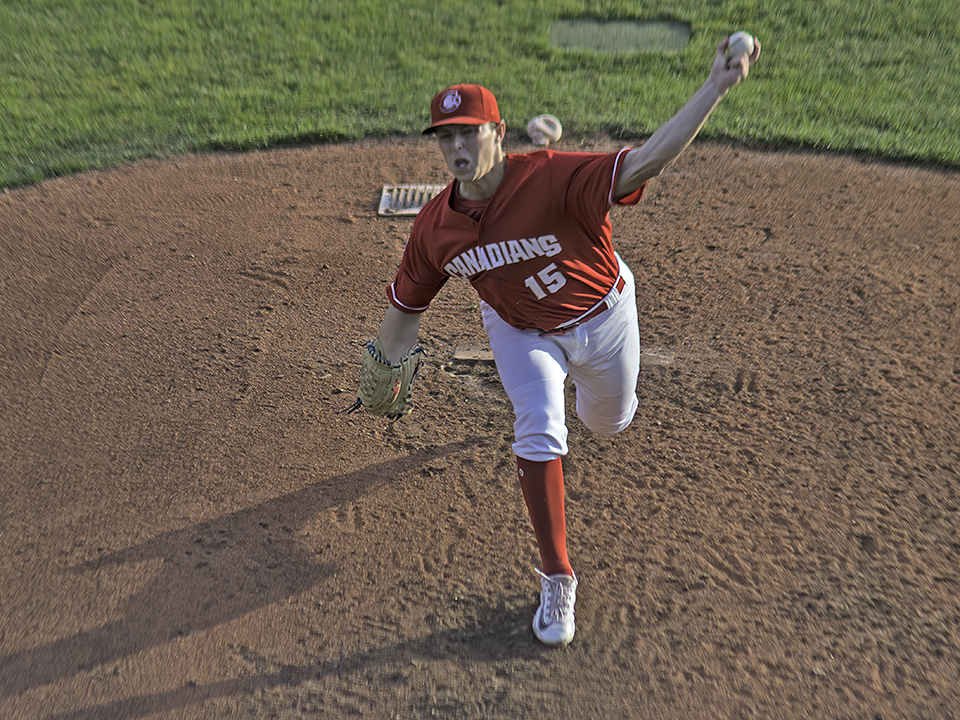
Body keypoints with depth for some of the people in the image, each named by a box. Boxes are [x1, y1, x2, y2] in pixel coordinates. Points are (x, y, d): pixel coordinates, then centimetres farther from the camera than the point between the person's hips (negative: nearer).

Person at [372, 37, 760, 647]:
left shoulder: (552, 178, -35)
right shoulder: (435, 228, -21)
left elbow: (644, 164, -45)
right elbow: (405, 307, -7)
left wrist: (716, 87, -55)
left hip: (601, 315, -1)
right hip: (519, 329, 1)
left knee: (610, 423, 20)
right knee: (540, 434, -18)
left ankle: (602, 392, 64)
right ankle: (558, 579, 1)